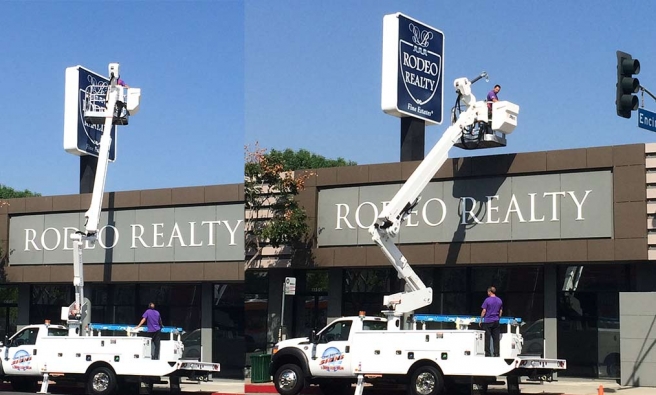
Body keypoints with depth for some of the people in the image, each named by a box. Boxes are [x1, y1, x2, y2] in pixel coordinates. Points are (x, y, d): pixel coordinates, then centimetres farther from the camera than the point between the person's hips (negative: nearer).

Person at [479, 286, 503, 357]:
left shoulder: (487, 300, -9)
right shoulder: (499, 300, 7)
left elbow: (484, 311, -8)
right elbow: (501, 311, 12)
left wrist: (481, 320, 0)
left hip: (488, 321, -4)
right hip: (496, 322, 4)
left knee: (487, 338, 1)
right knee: (496, 338, 6)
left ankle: (488, 353, 1)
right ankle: (496, 353, 6)